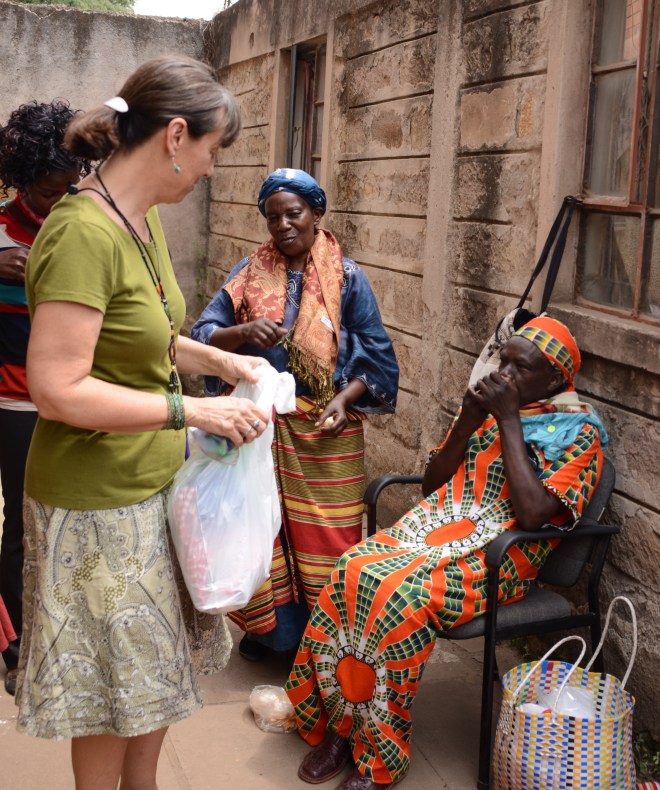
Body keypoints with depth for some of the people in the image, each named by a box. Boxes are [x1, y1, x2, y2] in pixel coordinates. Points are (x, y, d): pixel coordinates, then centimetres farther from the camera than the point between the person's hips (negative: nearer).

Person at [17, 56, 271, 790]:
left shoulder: (143, 218, 3)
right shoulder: (83, 233, -25)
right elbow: (58, 392, -27)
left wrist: (215, 359, 6)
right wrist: (191, 411, -24)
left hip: (152, 482, 9)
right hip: (97, 501, -9)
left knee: (152, 671, 22)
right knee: (111, 683, 12)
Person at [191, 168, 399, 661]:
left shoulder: (347, 278, 0)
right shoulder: (250, 272, 4)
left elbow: (377, 356, 1)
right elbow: (204, 334, -1)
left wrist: (346, 397, -16)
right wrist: (243, 332, -22)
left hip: (326, 430, -2)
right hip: (261, 423, 2)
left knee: (324, 534, 2)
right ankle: (268, 627, 27)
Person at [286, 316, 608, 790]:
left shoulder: (578, 433, -3)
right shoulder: (489, 404, 15)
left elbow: (531, 514, -19)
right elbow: (431, 483, 15)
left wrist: (509, 419, -15)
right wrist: (467, 423, -1)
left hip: (498, 554, -6)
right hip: (439, 528, 6)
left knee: (400, 595, -31)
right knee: (352, 571, -23)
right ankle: (336, 723, -12)